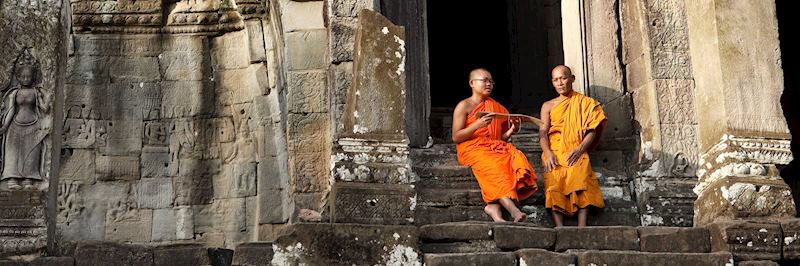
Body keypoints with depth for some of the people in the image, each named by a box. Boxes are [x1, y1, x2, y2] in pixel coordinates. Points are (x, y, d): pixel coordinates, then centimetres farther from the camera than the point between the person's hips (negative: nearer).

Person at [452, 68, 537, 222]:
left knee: (516, 157, -27)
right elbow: (456, 137, -4)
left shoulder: (497, 108, 22)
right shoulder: (464, 106, 5)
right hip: (473, 149, -5)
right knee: (494, 165, -35)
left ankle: (494, 205, -37)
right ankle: (513, 209, -51)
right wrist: (477, 125, -16)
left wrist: (511, 131, 0)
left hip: (495, 148, 5)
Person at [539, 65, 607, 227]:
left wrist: (579, 150, -14)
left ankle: (581, 227, -45)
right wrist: (548, 153, -12)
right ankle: (559, 228, -46)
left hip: (576, 151, -1)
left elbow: (592, 131, 6)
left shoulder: (584, 103, 18)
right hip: (554, 151, 1)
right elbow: (543, 132, 9)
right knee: (554, 179, -31)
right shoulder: (548, 106, 22)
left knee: (580, 176, -35)